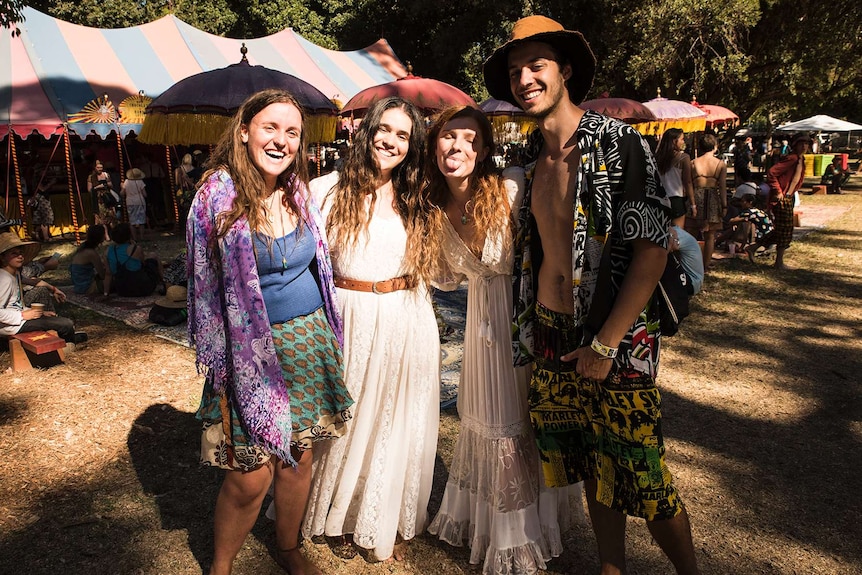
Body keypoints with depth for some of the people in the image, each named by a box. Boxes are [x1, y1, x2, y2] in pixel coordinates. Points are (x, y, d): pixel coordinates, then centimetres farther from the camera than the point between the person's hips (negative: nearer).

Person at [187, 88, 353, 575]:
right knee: (251, 476, 0)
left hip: (309, 342, 5)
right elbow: (206, 287, -7)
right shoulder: (217, 195, -10)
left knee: (299, 457, 15)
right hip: (252, 352, -4)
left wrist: (326, 337, 14)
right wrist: (217, 367, -7)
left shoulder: (301, 194, 4)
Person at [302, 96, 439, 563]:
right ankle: (346, 521, 36)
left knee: (398, 425, 13)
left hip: (405, 326, 2)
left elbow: (432, 268, 15)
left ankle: (388, 525, 34)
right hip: (349, 322, -2)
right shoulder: (329, 189, -3)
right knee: (348, 422, 12)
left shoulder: (416, 200, 6)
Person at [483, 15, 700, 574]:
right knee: (591, 469, 17)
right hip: (550, 338, 6)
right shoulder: (532, 157, 9)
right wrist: (532, 327, 8)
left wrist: (605, 345, -18)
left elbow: (653, 250, -16)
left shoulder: (617, 142, -11)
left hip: (616, 341, -5)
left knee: (641, 478, 4)